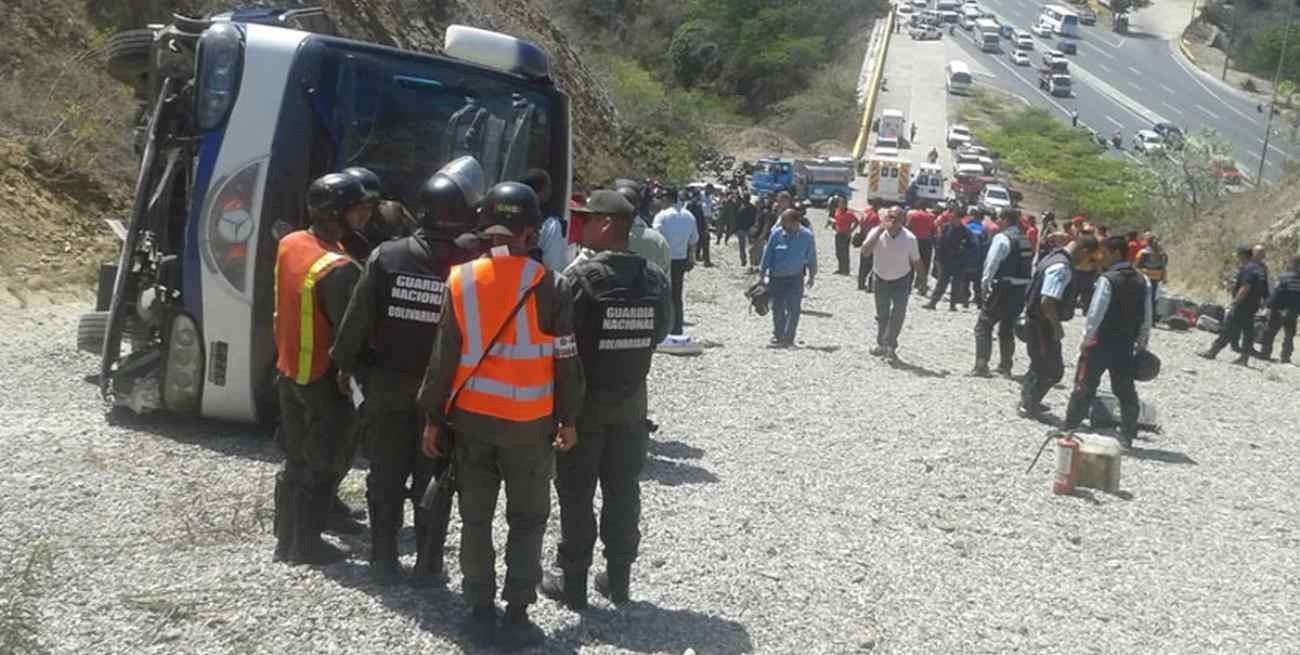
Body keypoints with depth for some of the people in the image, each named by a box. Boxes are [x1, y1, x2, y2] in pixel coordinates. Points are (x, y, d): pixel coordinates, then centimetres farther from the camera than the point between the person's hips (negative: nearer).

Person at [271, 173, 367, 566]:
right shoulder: (338, 270, -27)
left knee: (296, 458, 20)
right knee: (324, 466, 8)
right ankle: (306, 545, 18)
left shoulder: (289, 244, -1)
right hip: (325, 379, -8)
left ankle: (286, 539, 29)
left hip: (289, 370, 8)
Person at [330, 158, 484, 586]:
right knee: (433, 479, 12)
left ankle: (383, 562, 20)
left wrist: (348, 364, 7)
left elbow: (356, 321, -5)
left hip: (387, 388, 1)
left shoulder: (387, 257, -9)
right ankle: (428, 565, 19)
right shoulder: (471, 264, -15)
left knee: (386, 478, 13)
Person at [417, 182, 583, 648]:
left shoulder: (461, 281, -4)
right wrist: (568, 418, 7)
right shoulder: (550, 286, -9)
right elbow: (565, 360, -5)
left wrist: (433, 418, 6)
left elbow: (444, 356, -1)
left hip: (470, 418, 2)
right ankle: (517, 617, 9)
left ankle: (480, 613, 18)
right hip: (530, 422, -2)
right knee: (527, 521, 11)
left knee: (475, 518, 14)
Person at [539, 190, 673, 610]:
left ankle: (573, 580, 13)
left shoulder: (582, 276, -18)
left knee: (576, 492, 7)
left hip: (584, 400, -5)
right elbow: (661, 330, 5)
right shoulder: (655, 278, -2)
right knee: (623, 490, 13)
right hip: (631, 399, 5)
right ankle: (618, 578, 22)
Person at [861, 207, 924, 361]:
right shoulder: (877, 233, -18)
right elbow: (865, 250, -35)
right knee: (881, 314, 15)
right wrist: (880, 230, -38)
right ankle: (881, 344, 32)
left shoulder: (909, 238, -19)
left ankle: (891, 346, -11)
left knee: (898, 313, -16)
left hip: (901, 280, -2)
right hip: (881, 279, 2)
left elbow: (916, 261, -6)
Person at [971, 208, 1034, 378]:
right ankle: (1005, 366, 23)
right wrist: (1026, 286, 15)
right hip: (1022, 290, 7)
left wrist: (984, 283, -8)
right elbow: (1032, 266, 12)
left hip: (1003, 289, -7)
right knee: (1007, 328, 19)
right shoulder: (1026, 240, 12)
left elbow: (992, 262, -16)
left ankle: (981, 366, -7)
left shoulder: (1002, 238, -12)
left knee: (984, 326, -1)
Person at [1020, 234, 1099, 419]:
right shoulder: (1062, 267, -24)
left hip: (1036, 319, 10)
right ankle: (1029, 405, 10)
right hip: (1043, 323, -10)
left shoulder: (1055, 256, 9)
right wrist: (1057, 326, -18)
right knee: (1053, 369, 0)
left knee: (1041, 364, 23)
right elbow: (1047, 302, -30)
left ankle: (1028, 400, 35)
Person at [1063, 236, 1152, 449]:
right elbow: (1146, 318, 10)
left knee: (1084, 386, 2)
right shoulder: (1141, 281, 8)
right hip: (1126, 345, 6)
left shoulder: (1108, 279, -14)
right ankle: (1127, 437, 13)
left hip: (1102, 341, -6)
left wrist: (1086, 339, -8)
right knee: (1125, 390, 11)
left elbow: (1096, 313, -17)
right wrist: (1141, 346, 16)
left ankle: (1069, 429, 5)